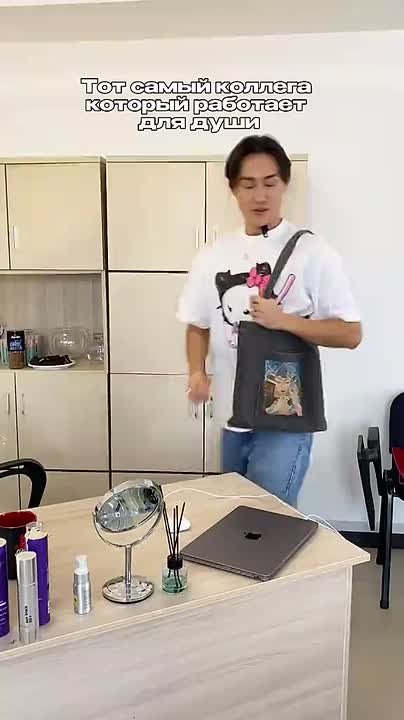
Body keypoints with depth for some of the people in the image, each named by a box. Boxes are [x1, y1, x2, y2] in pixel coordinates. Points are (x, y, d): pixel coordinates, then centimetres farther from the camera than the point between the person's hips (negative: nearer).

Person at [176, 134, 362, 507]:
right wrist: (197, 372, -7)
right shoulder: (212, 255, 4)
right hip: (232, 413, 5)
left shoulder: (313, 251, -8)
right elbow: (198, 324, 12)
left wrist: (284, 320, -19)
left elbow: (351, 334, -7)